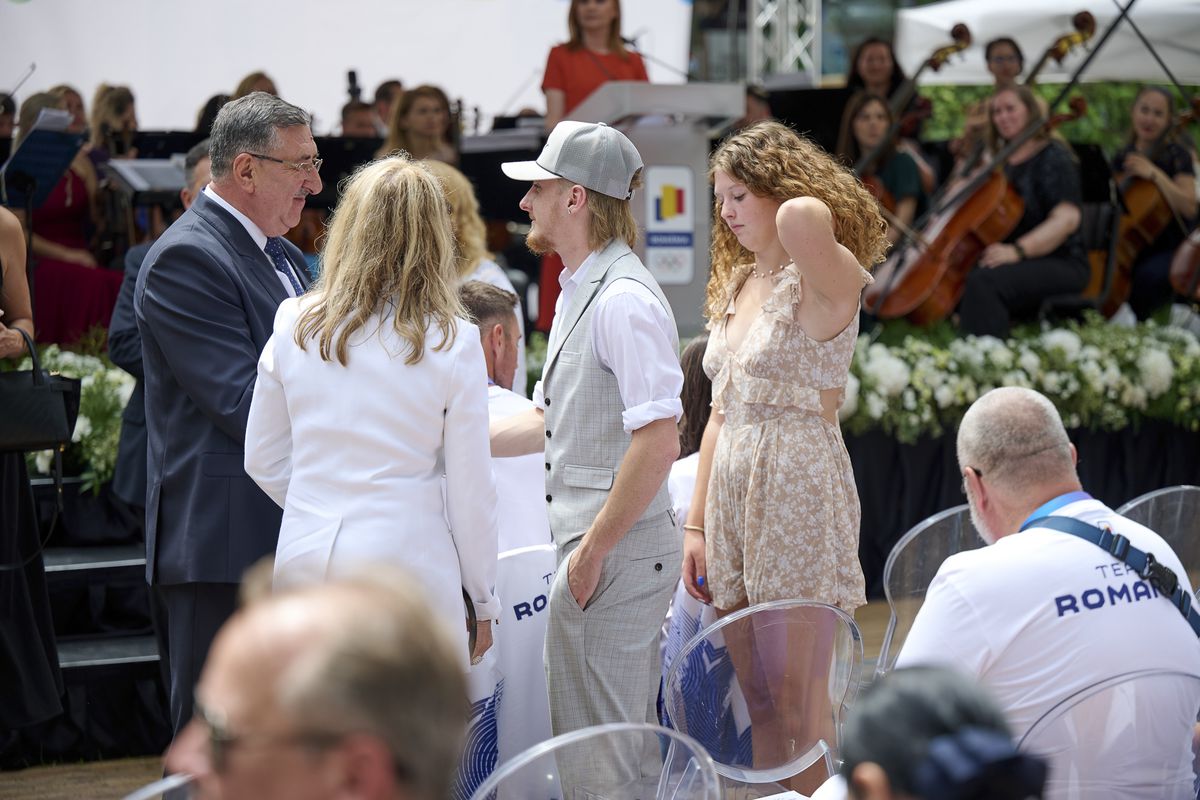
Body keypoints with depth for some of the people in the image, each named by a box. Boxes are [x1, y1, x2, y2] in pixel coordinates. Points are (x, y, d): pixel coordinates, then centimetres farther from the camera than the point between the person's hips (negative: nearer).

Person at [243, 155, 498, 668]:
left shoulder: (295, 324, 4)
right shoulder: (452, 342, -4)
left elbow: (263, 460, 11)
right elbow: (470, 487, -1)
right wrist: (482, 600, 10)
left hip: (305, 554, 3)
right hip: (406, 555, -3)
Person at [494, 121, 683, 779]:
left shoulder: (624, 300, -17)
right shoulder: (578, 292, 15)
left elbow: (657, 442, -23)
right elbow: (551, 422, 24)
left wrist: (593, 550, -20)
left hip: (616, 553, -10)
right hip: (591, 546, 10)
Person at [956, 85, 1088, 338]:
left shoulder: (1054, 158, -6)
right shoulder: (1001, 163, 19)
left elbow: (1067, 218, -20)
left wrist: (1018, 249, -32)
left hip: (1059, 265, -8)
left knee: (985, 281, -35)